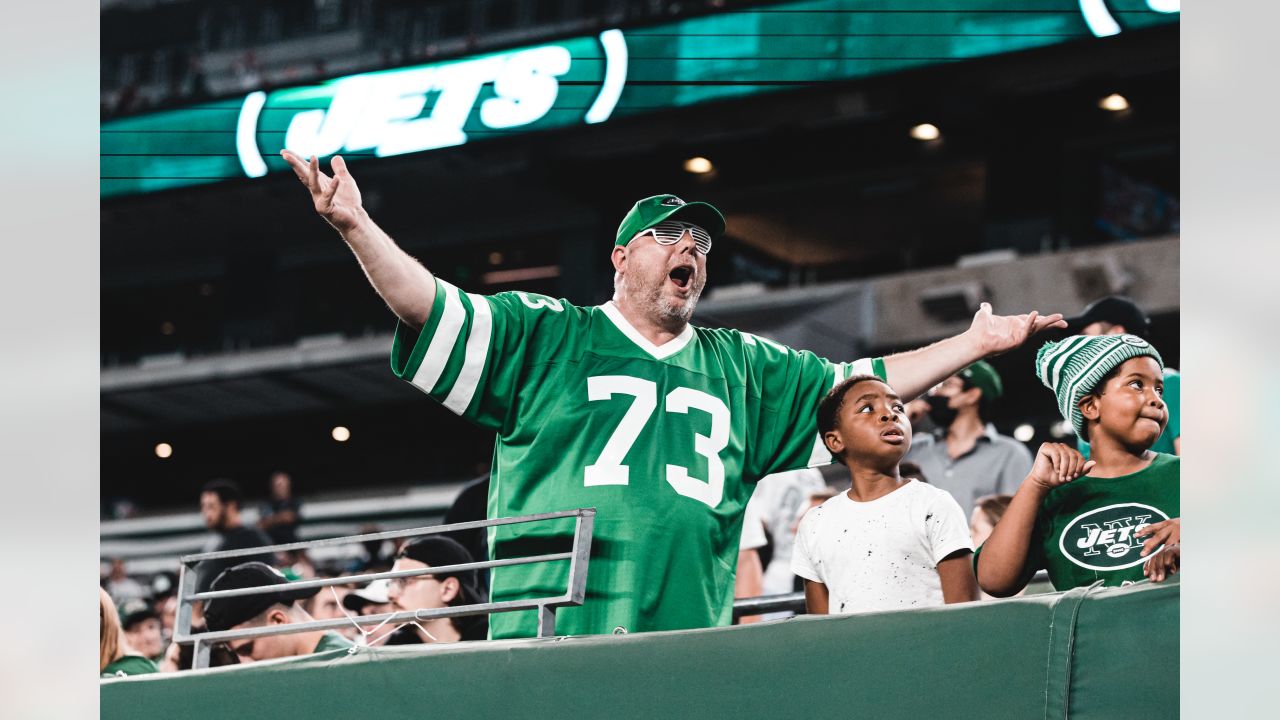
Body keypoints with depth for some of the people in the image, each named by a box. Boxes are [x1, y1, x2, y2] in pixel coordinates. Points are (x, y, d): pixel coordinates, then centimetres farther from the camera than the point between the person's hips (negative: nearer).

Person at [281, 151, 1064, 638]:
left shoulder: (743, 367, 25)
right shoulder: (547, 335, 12)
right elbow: (435, 310, 2)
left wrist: (976, 343, 25)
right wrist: (358, 228, -13)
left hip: (691, 655, 4)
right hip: (552, 645, -3)